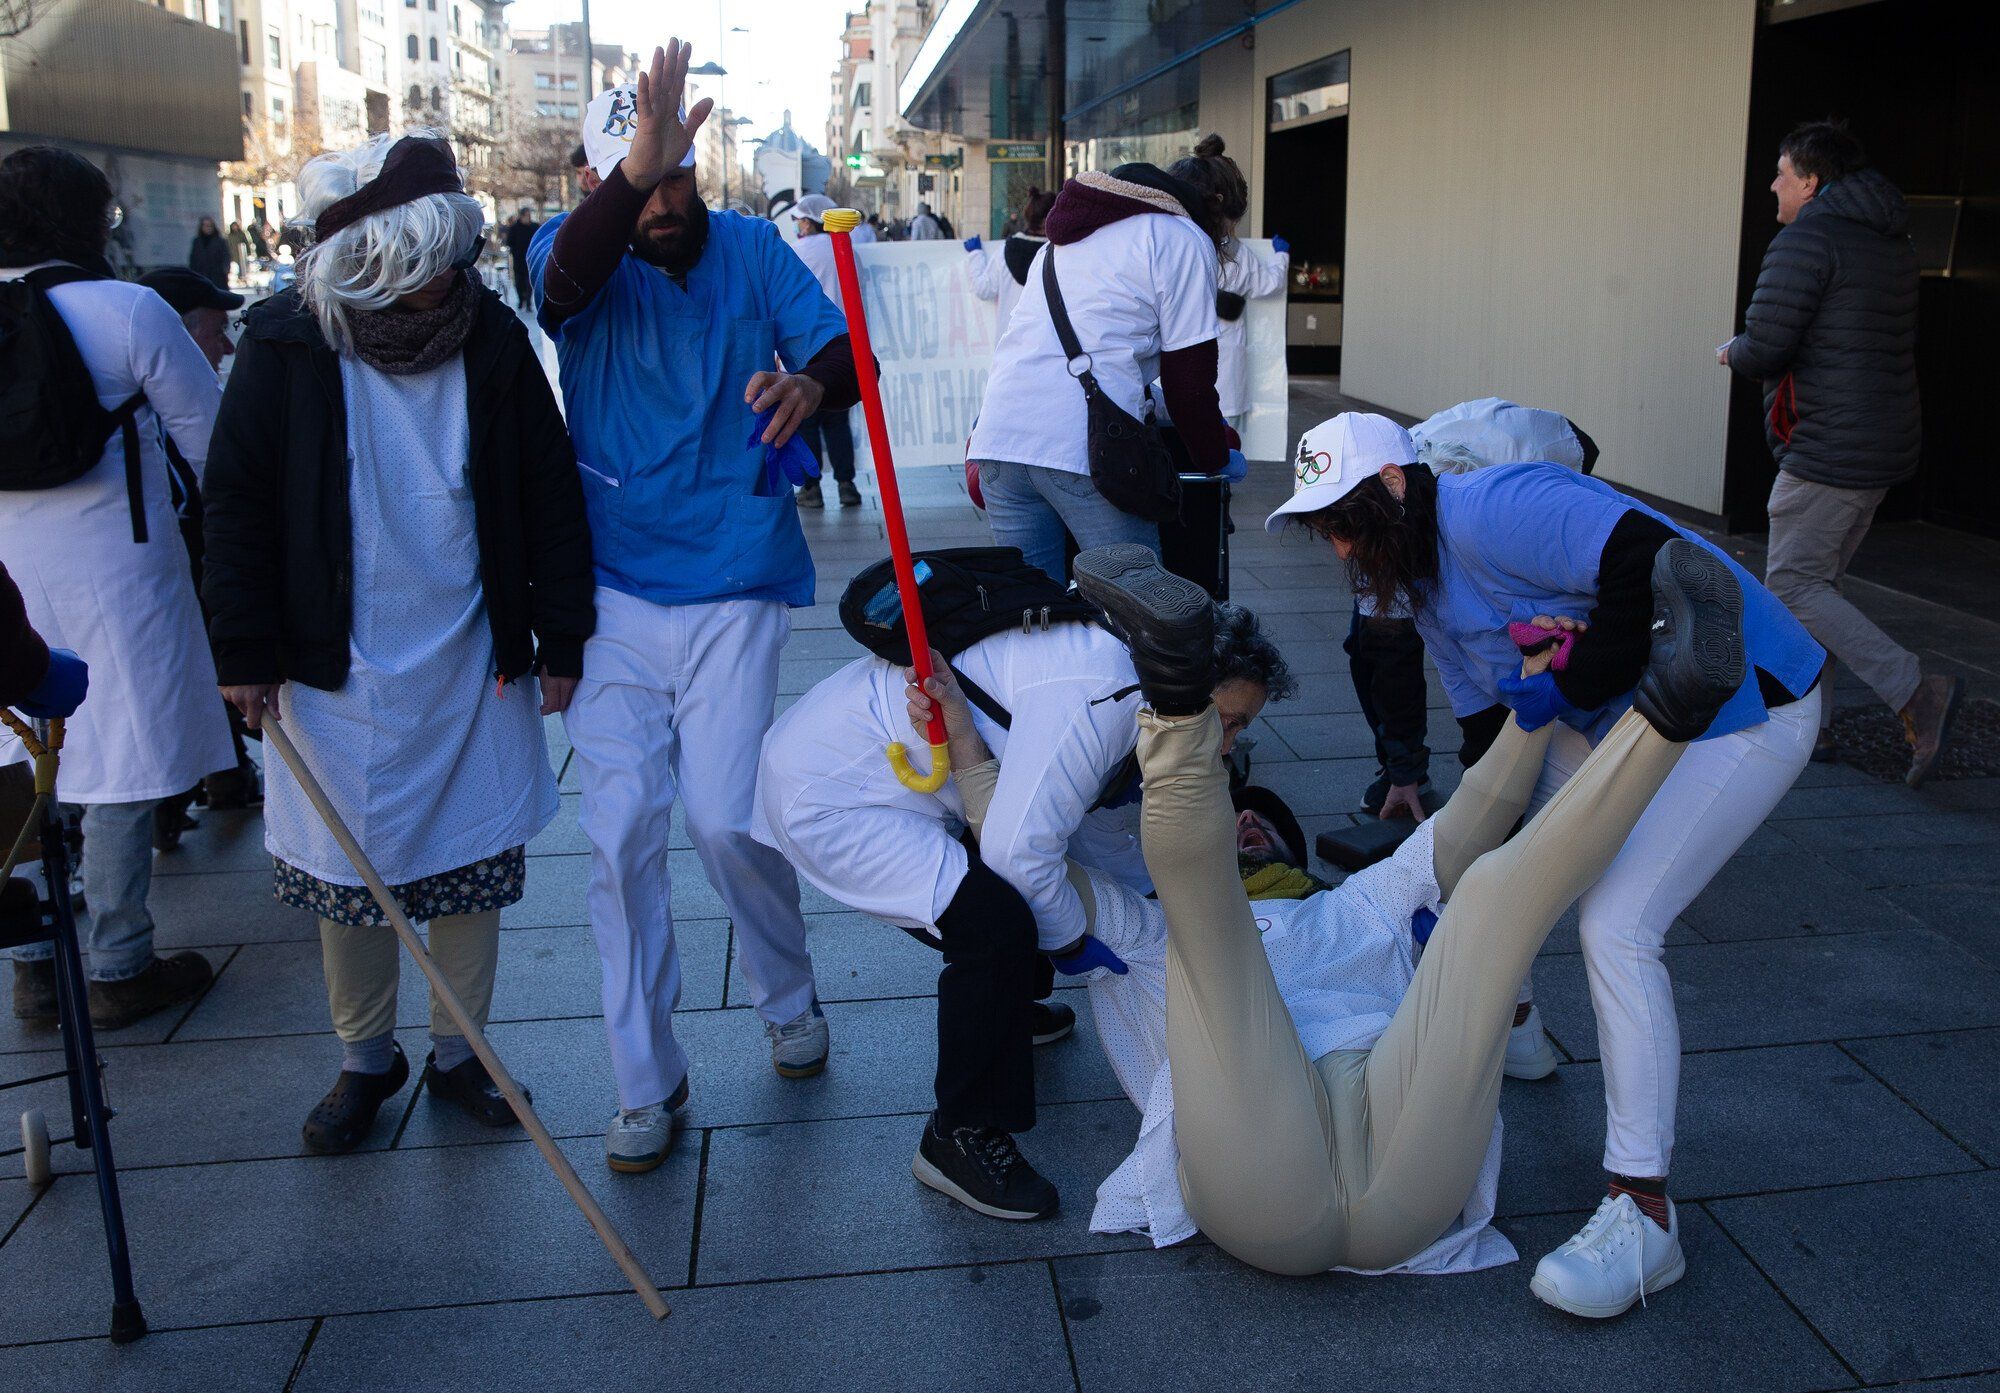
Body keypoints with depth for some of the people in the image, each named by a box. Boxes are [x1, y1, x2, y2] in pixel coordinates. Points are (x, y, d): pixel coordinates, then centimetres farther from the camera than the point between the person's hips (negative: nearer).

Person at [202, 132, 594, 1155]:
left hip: (474, 667, 1)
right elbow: (237, 507, -1)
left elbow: (550, 499, 1)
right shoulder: (287, 349, -5)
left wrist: (561, 638, 0)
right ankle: (365, 1061, 30)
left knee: (471, 871, 9)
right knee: (347, 876, 10)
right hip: (338, 673, 0)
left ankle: (459, 1055, 27)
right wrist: (246, 650, -5)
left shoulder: (491, 339, -2)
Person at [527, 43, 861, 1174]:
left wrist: (807, 384, -31)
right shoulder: (584, 255, -1)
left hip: (734, 587, -1)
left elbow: (845, 355, -7)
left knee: (726, 818, -7)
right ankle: (648, 1082, 15)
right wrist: (634, 176, -44)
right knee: (622, 832, 0)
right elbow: (564, 274, -26)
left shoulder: (752, 251, 3)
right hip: (615, 592, 1)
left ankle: (791, 1003, 24)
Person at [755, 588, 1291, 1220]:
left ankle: (1001, 1009, 49)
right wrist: (1070, 938, -9)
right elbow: (1018, 846, -26)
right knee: (997, 925, -22)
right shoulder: (1099, 692, -25)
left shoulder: (1120, 694, 9)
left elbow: (1099, 837, 25)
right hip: (828, 796, -11)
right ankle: (960, 1138, -5)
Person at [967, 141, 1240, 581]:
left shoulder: (1070, 234, 29)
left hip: (998, 438, 7)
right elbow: (1189, 376, 3)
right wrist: (1215, 459, 17)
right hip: (1084, 447, -7)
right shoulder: (1184, 239, 6)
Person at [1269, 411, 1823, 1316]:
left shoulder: (1485, 512, -24)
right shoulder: (1424, 587, 6)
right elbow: (1492, 730, 10)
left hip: (1740, 711, -10)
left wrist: (1572, 682, -26)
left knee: (1617, 924, -19)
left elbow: (1653, 564, -36)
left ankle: (1642, 1215, -11)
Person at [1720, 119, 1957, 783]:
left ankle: (1917, 692, -11)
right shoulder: (1892, 242, 15)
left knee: (1792, 584, -4)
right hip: (1885, 446, 10)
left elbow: (1762, 349, -19)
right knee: (1817, 580, 16)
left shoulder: (1807, 239, -13)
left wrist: (1732, 352, 5)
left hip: (1829, 449, -10)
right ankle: (1807, 723, 20)